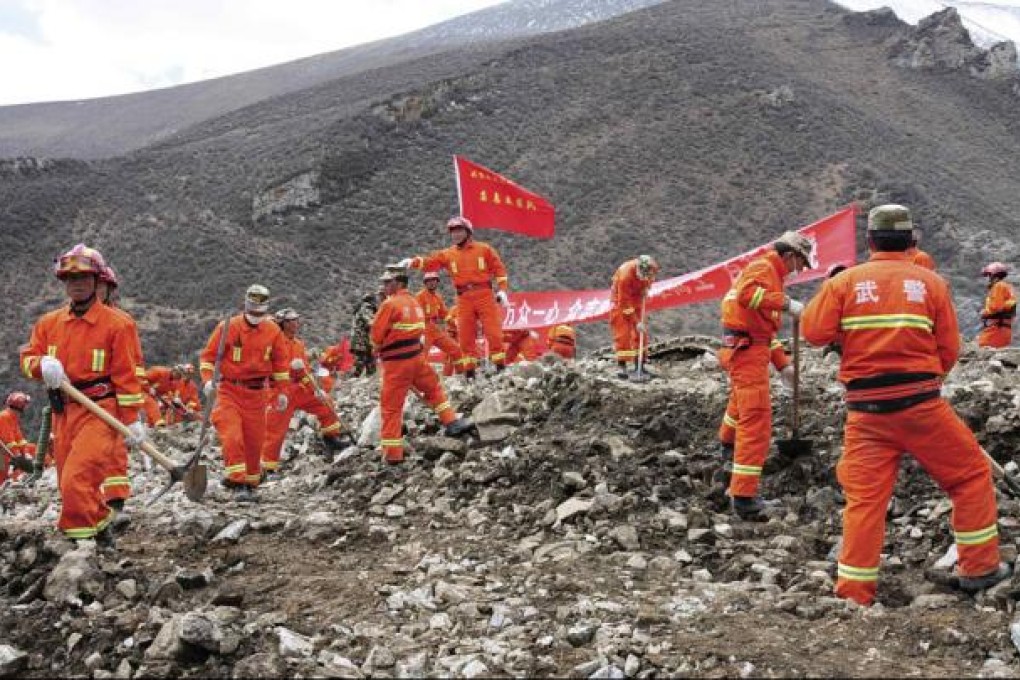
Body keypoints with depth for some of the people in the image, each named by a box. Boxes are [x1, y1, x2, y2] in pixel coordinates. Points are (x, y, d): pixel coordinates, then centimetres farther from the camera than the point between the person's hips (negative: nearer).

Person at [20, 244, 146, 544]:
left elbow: (126, 375, -6)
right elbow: (27, 357, 12)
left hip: (100, 412, -6)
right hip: (63, 412, 6)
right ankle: (99, 529, 29)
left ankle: (81, 539, -4)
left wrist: (131, 420, -8)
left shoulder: (116, 323, -5)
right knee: (69, 484, 11)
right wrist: (42, 364, -12)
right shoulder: (49, 322, 10)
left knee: (76, 482, -18)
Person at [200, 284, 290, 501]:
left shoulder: (273, 331, 4)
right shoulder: (228, 328, -6)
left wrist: (282, 391, 12)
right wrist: (208, 380, -17)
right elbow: (208, 355, -3)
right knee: (232, 437, -17)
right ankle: (237, 483, -12)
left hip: (257, 393, 3)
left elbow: (281, 362, 13)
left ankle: (250, 483, 24)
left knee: (254, 441, 7)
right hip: (229, 391, -3)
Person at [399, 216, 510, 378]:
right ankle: (469, 371, 10)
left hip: (485, 295, -3)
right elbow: (429, 261, -1)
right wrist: (412, 262, -18)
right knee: (466, 336, 4)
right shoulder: (448, 254, 10)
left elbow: (499, 269, 5)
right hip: (464, 299, 3)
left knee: (493, 332, -5)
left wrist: (502, 290, -3)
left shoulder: (484, 249, 5)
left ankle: (500, 366, 2)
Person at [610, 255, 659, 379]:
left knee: (641, 332, 5)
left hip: (637, 298, 6)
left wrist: (646, 288, -11)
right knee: (623, 334, -13)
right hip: (621, 300, -6)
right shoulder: (625, 275, -37)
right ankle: (621, 367, -11)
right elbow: (625, 303, -32)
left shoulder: (650, 270, -21)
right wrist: (636, 322, -30)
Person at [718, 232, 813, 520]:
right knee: (756, 421, -16)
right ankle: (743, 496, -21)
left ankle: (728, 442, 64)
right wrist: (787, 303, -31)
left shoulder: (771, 273, 22)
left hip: (746, 348, 11)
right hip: (747, 350, -11)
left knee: (741, 399, 36)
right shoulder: (763, 267, -9)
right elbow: (746, 294, -32)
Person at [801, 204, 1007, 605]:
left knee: (864, 498, 6)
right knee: (972, 475, 18)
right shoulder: (931, 282, 2)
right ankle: (980, 568, 23)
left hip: (865, 410, 1)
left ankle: (853, 592, 8)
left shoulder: (845, 282, 1)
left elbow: (813, 332, -2)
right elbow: (949, 351, 4)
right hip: (921, 404, -1)